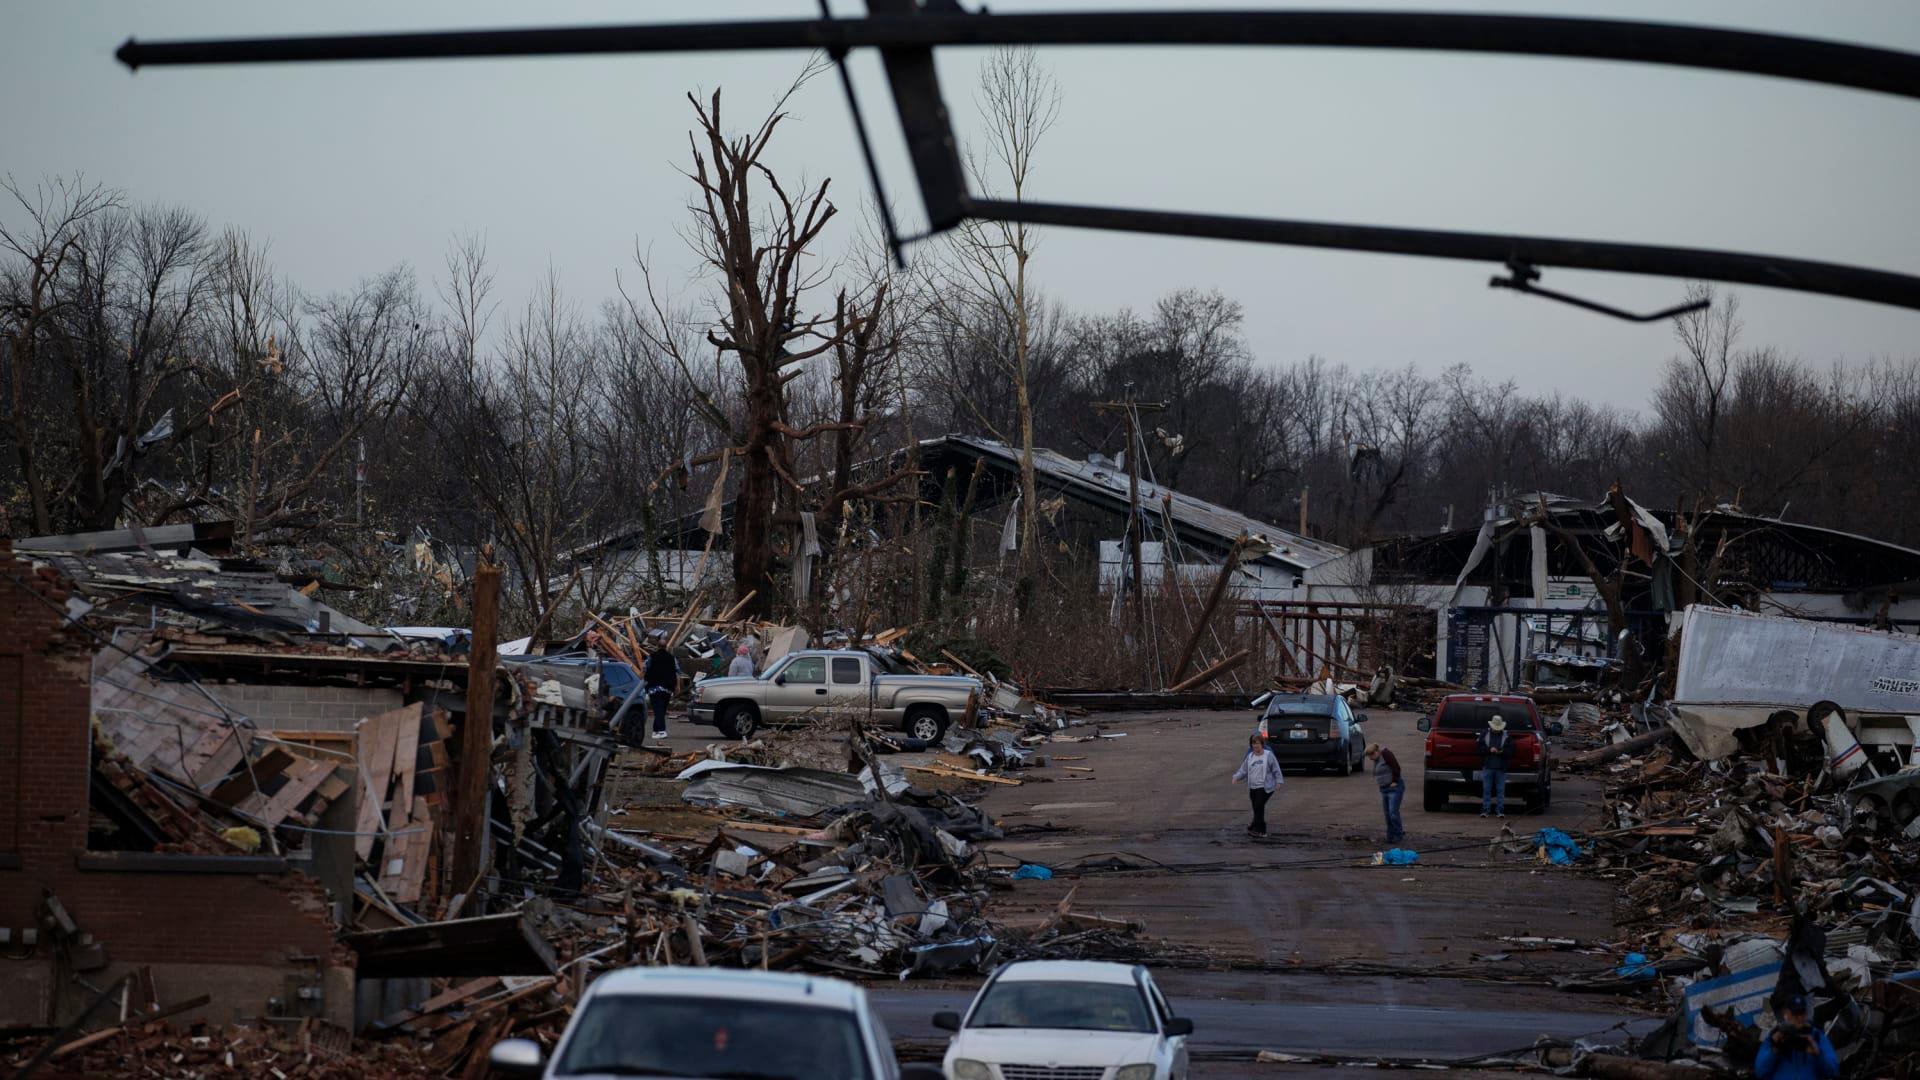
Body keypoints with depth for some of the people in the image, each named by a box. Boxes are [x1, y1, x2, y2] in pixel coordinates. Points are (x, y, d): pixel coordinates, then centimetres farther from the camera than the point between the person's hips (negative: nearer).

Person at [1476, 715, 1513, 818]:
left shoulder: (1506, 736, 3)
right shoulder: (1484, 734, 4)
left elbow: (1511, 751, 0)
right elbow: (1478, 747, -1)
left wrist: (1502, 752, -19)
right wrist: (1489, 750, -15)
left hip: (1501, 768, 0)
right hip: (1487, 767, 0)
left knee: (1500, 790, 2)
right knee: (1486, 790, 2)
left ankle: (1500, 811, 7)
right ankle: (1485, 810, 7)